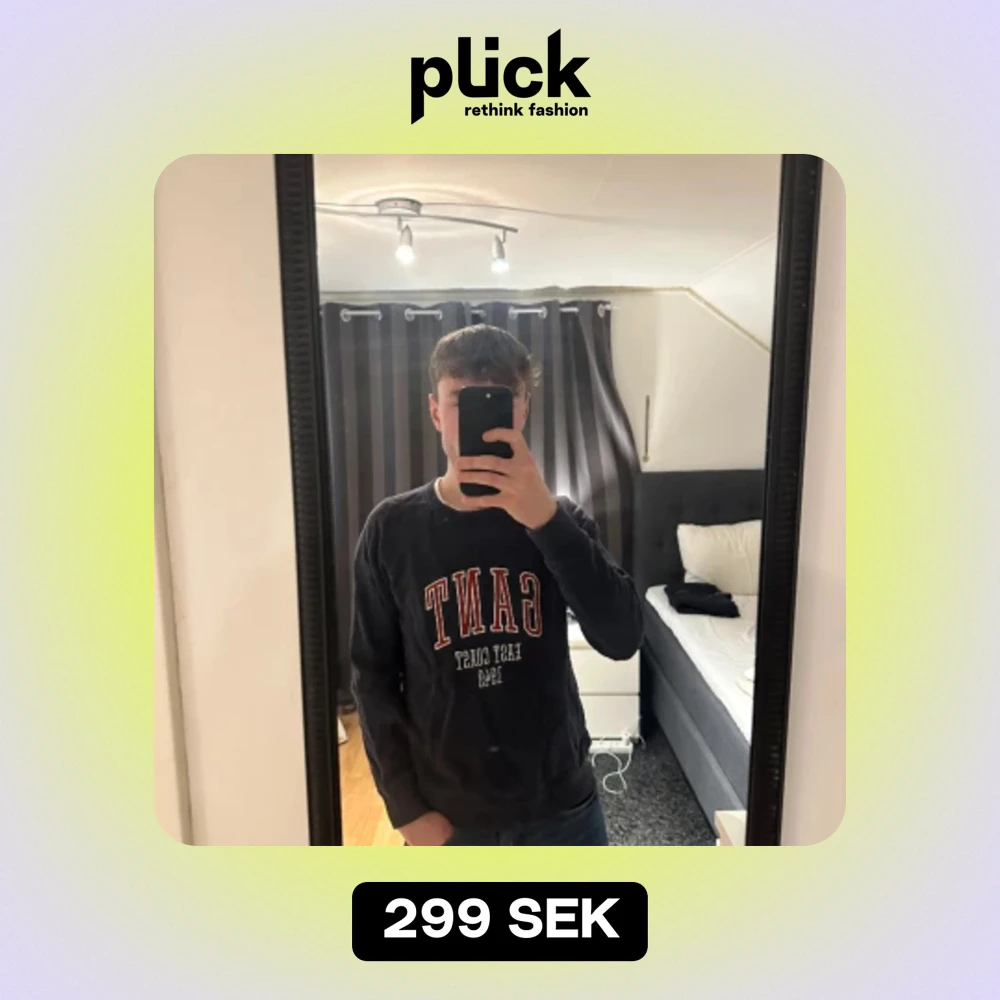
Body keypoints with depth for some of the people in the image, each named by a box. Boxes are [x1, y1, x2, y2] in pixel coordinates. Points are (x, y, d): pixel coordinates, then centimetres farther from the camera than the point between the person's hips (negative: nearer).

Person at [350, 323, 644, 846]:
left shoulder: (557, 517, -7)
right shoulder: (392, 529, -10)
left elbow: (622, 638, -21)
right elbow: (372, 676, -4)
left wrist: (545, 519, -33)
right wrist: (406, 806, -6)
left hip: (558, 805, 1)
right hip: (446, 813, 0)